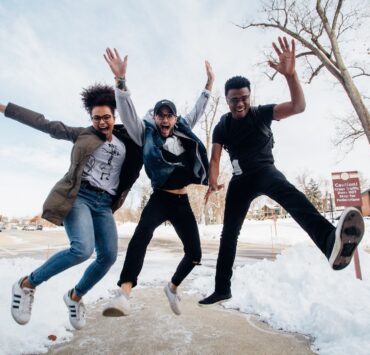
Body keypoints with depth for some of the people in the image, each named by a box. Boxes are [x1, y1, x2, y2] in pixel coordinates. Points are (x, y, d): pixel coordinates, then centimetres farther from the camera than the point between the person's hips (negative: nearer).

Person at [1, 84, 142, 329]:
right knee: (83, 249, -25)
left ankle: (75, 296, 22)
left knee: (109, 256, -5)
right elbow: (45, 124, 6)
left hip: (104, 204, 4)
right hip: (79, 195, -4)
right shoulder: (82, 134, 8)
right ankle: (27, 284, -1)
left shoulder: (127, 143, 15)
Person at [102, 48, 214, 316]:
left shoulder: (183, 131, 13)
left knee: (194, 253, 5)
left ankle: (172, 287, 32)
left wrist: (210, 84, 25)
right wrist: (121, 79, -22)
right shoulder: (146, 134, 3)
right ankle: (124, 292, -40)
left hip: (182, 202, 5)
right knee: (143, 232, -37)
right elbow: (127, 111, -10)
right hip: (160, 199, -4)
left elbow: (198, 110, 24)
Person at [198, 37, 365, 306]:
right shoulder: (221, 127, 1)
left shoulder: (261, 113, -6)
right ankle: (222, 289, 12)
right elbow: (215, 158, -5)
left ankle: (331, 241, -68)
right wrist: (213, 182, -23)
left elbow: (299, 106, -21)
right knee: (229, 232, 0)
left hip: (264, 171, -3)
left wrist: (290, 74, -36)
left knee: (288, 194, -39)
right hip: (240, 179, 3)